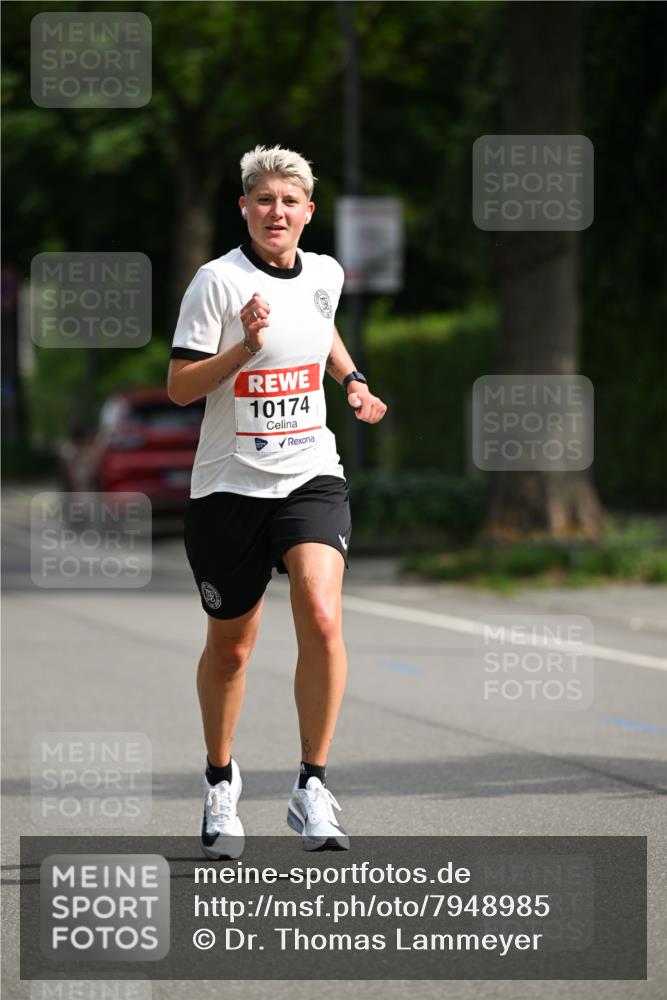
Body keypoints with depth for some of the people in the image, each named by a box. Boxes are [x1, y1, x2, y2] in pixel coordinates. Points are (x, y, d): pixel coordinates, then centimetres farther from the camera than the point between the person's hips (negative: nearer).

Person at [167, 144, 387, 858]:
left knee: (321, 618, -21)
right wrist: (245, 346, -24)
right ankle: (220, 779, 37)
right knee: (230, 646, 11)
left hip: (310, 477, 2)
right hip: (230, 484, -2)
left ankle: (311, 787, -13)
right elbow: (179, 387, -12)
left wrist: (354, 381, 14)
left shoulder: (324, 275, 5)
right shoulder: (218, 281, -9)